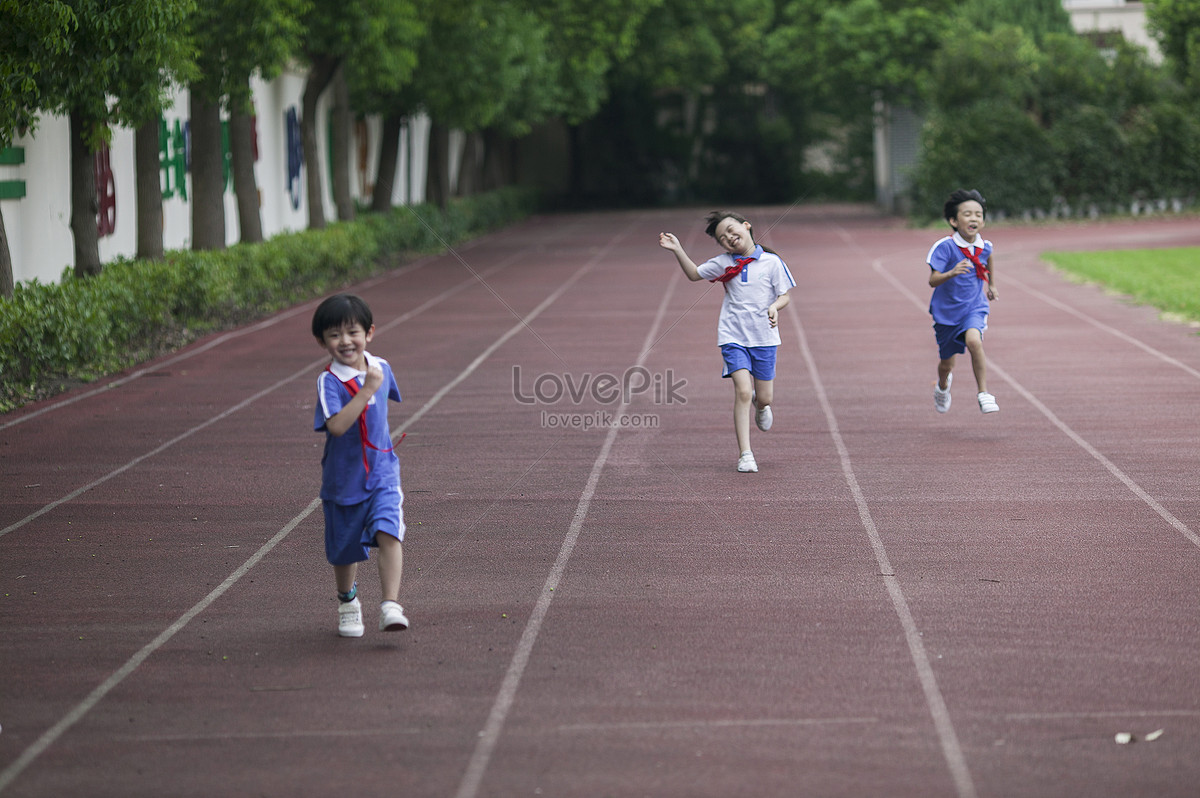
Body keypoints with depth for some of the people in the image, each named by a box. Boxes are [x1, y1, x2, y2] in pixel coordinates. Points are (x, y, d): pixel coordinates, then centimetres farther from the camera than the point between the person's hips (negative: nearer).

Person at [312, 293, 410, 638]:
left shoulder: (381, 368, 0)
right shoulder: (328, 382, -17)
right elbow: (337, 425, -32)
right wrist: (366, 390, -35)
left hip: (382, 473, 2)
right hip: (343, 478, -2)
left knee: (388, 532, -20)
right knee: (345, 548, 13)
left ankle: (391, 606, -24)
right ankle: (348, 601, 39)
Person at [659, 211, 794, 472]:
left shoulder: (772, 262, -3)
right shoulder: (723, 263, 3)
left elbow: (785, 296, 2)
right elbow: (694, 274, 16)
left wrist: (775, 306, -19)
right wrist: (678, 250, 3)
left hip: (764, 337, 0)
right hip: (733, 337, 0)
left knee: (764, 398, 7)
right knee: (743, 392, -15)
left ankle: (760, 405, 48)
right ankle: (745, 455, -11)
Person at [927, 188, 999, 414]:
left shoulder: (984, 246, -6)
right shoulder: (945, 247, -20)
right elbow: (932, 281, -27)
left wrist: (991, 283, 28)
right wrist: (952, 273, -45)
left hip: (974, 308, 1)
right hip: (947, 311, -1)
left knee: (973, 341, -31)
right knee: (946, 362, 14)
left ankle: (983, 393, -22)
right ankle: (943, 386, 51)